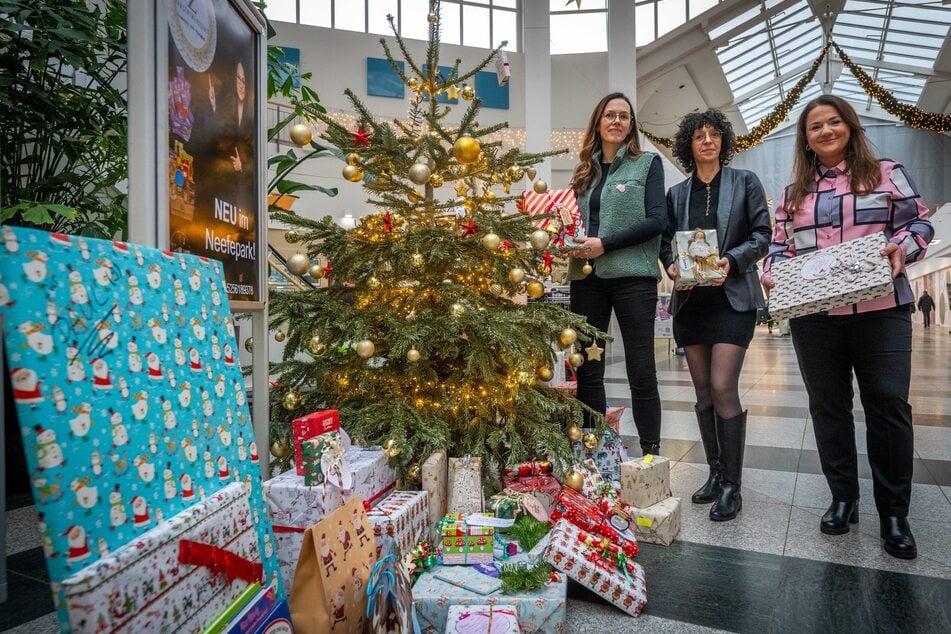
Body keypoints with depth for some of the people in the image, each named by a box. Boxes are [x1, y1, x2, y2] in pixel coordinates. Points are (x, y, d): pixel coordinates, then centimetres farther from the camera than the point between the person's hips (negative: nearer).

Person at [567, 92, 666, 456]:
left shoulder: (647, 163, 5)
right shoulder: (585, 171, 17)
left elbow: (656, 220, -6)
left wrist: (605, 244, -15)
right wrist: (572, 242, -3)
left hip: (632, 276, -4)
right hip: (587, 277, 4)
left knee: (641, 371, 2)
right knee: (587, 370, 6)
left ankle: (651, 454, 14)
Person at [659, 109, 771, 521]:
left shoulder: (744, 182, 6)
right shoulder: (676, 193, 13)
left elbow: (762, 235, 1)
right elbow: (666, 241, 13)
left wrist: (732, 260, -16)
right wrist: (672, 265, -8)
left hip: (732, 297, -3)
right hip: (690, 299, 4)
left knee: (723, 388, -11)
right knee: (703, 390, 8)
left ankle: (731, 485, 2)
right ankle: (715, 473, 21)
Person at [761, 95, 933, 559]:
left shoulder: (887, 174, 8)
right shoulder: (793, 191, 16)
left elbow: (920, 223, 5)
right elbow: (780, 244, 13)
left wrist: (901, 248, -15)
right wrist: (772, 270, -6)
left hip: (879, 309, -2)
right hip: (813, 314, 3)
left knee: (889, 406, -4)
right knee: (828, 406, 8)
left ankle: (894, 513, 12)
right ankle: (843, 498, 22)